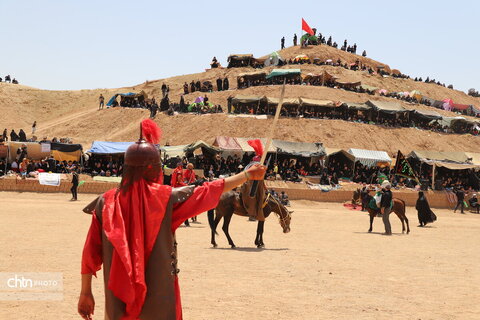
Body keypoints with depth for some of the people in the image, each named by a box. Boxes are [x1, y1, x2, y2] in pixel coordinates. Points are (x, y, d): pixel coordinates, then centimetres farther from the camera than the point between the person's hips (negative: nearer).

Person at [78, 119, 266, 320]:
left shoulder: (106, 202, -2)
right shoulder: (166, 198, -8)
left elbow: (91, 251, -1)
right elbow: (209, 191, 1)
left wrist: (85, 292, 7)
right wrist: (247, 175, 14)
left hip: (118, 299, 2)